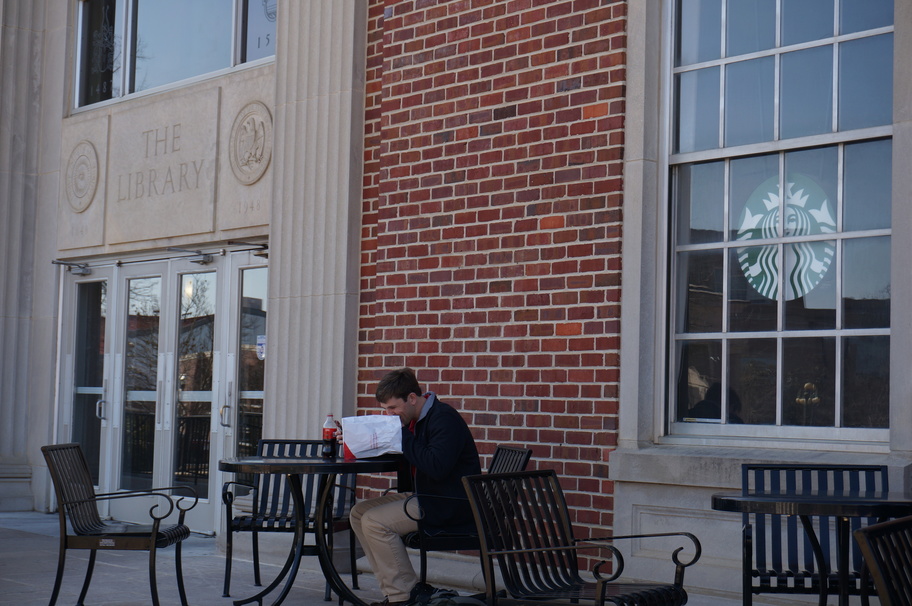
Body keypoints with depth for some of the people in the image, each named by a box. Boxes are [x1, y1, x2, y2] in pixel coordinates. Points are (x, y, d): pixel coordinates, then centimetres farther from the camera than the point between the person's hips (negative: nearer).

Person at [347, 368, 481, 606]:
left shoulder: (444, 419, -17)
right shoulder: (411, 419, 12)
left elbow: (437, 467, -30)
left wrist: (403, 436, -22)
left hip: (451, 505, -10)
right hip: (424, 497, 10)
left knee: (375, 521, -20)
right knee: (359, 512, 4)